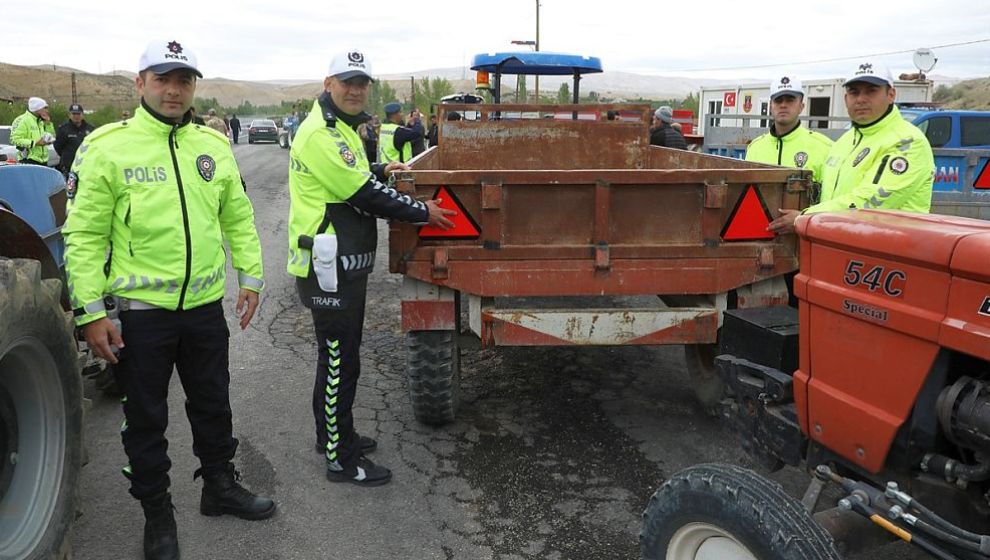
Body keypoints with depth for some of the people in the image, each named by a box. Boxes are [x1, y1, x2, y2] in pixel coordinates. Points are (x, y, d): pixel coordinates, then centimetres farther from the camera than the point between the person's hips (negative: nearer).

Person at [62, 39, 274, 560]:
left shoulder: (213, 145, 5)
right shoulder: (106, 147, -9)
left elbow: (238, 217, 12)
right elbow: (84, 236, -10)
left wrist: (250, 276, 7)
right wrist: (90, 311, -12)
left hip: (205, 304, 4)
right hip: (139, 308, -4)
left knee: (213, 404, 19)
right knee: (146, 418, 11)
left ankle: (220, 485, 39)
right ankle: (156, 511, 30)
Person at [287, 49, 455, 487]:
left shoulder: (339, 129, 16)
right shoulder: (320, 134, -18)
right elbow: (363, 196, -22)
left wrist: (379, 170, 21)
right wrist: (422, 211, -15)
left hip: (344, 264, 11)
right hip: (328, 267, -11)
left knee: (338, 355, 20)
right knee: (340, 361, -2)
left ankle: (333, 434, 35)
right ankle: (341, 460, 9)